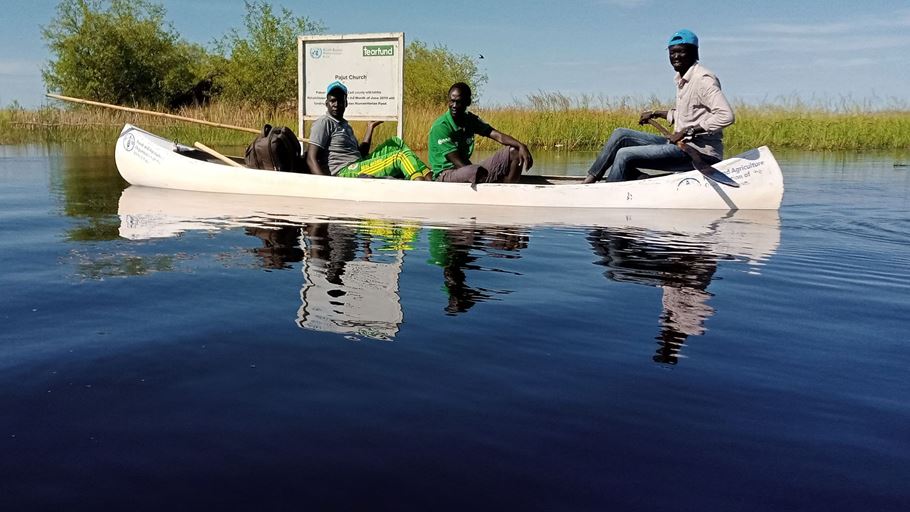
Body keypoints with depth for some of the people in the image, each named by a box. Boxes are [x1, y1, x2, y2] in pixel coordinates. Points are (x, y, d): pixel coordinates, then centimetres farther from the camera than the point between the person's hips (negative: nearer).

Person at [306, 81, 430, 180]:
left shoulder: (345, 125, 24)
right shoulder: (324, 123, -3)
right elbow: (311, 159, -13)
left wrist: (370, 127, 20)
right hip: (345, 172, -9)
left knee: (396, 142, 11)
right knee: (400, 156, -15)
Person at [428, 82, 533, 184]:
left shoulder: (471, 120, 6)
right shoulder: (440, 127, -16)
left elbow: (498, 136, -4)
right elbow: (457, 163, -20)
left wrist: (521, 146, -23)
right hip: (445, 175, -7)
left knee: (514, 152, -4)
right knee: (476, 172, -42)